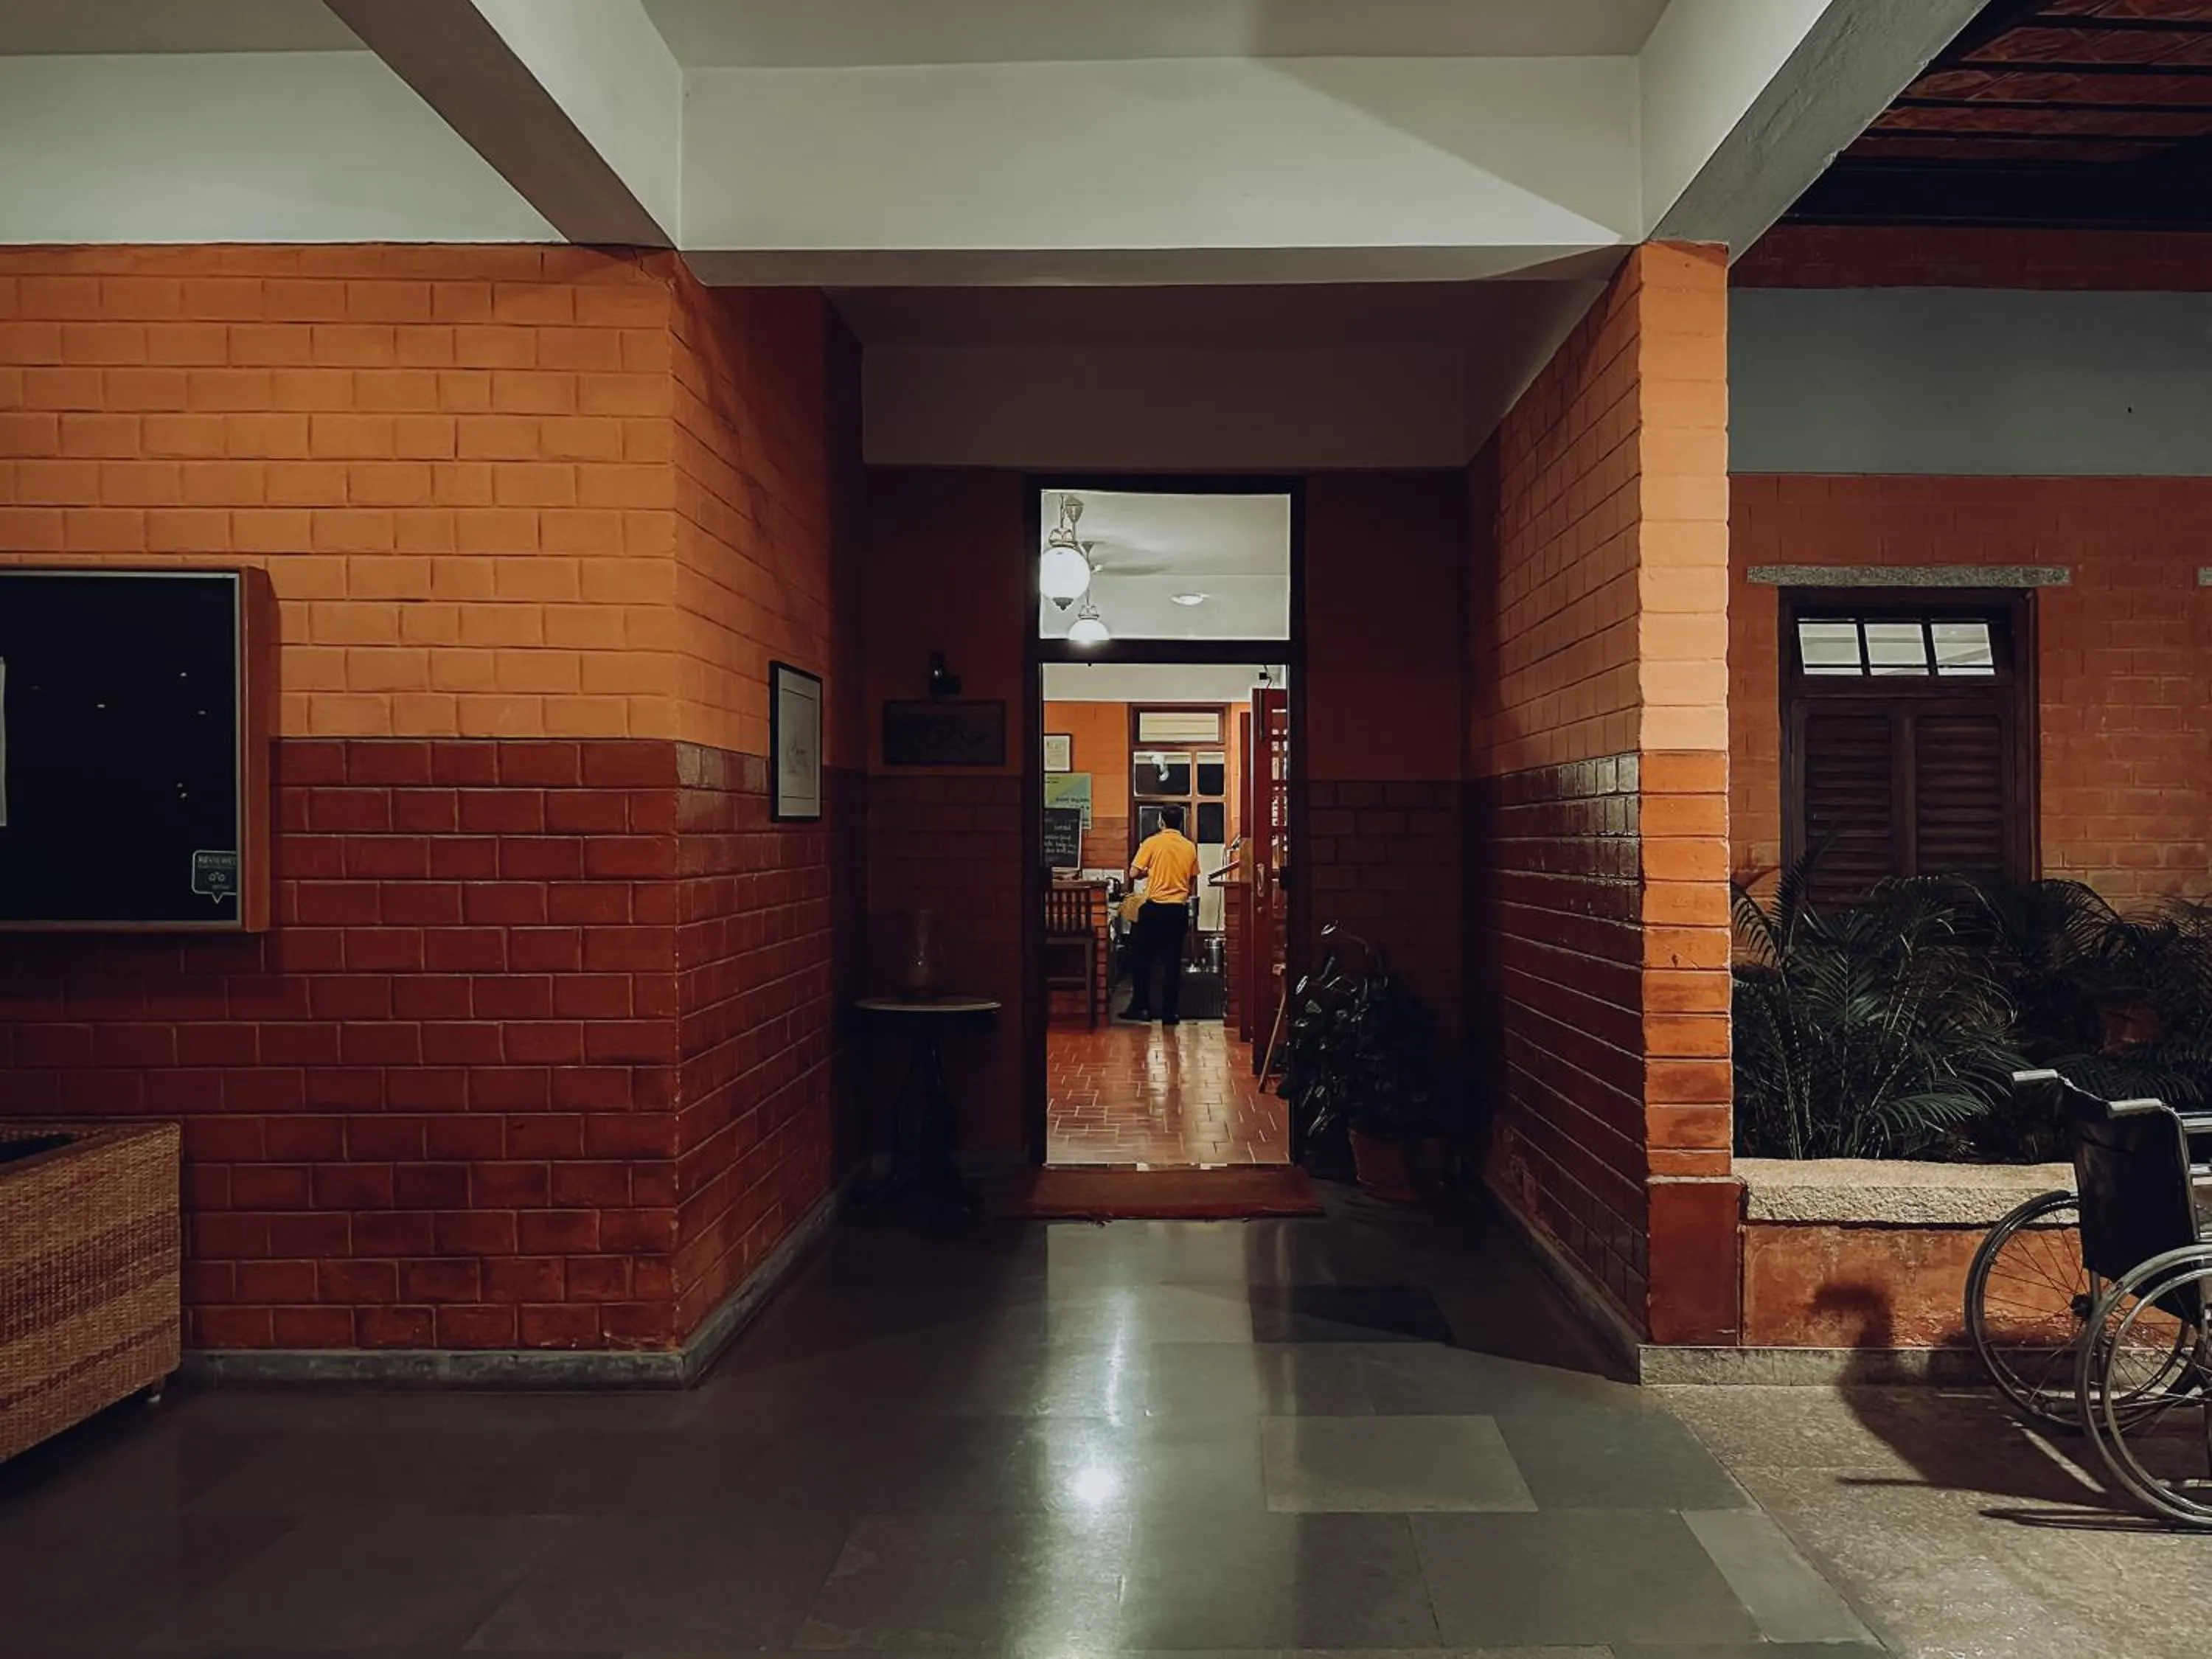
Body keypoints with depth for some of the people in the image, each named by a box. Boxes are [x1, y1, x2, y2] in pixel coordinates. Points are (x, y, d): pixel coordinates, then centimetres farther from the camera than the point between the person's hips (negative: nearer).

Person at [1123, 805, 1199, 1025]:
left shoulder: (1153, 842, -7)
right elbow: (1193, 882, 13)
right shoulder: (1190, 847, 5)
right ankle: (1170, 1012, 7)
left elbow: (1134, 872, -8)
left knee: (1141, 958, 8)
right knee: (1173, 962, 7)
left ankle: (1141, 1007, 8)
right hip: (1179, 909, 3)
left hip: (1154, 907, -3)